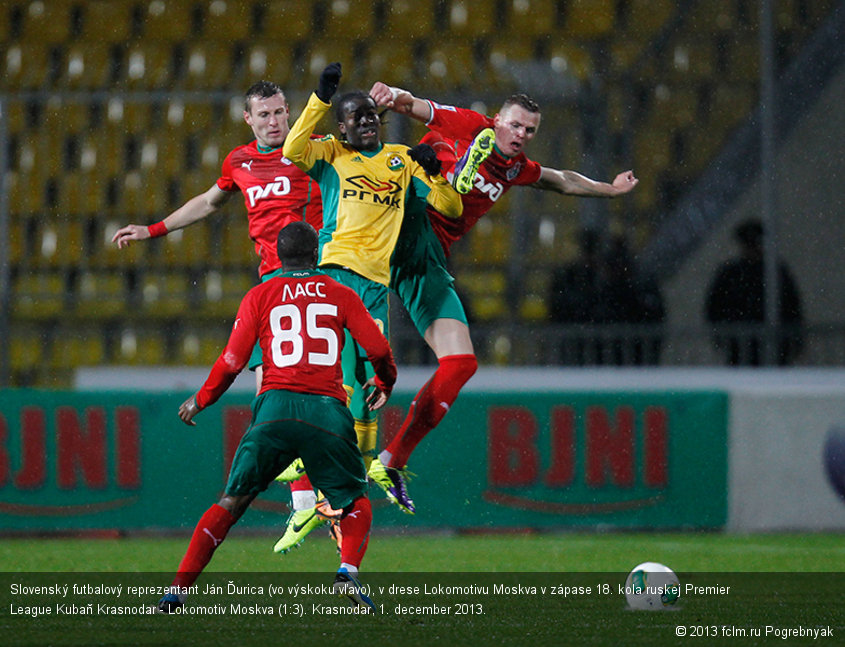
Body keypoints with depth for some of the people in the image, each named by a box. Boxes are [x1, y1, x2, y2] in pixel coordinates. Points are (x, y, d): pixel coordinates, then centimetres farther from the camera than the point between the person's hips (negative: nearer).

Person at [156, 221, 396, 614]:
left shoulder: (260, 296, 11)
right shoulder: (340, 295, 12)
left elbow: (233, 361, 6)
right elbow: (379, 350, 9)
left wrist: (200, 401, 21)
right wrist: (384, 384, 31)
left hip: (276, 406, 0)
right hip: (327, 411, 0)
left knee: (231, 503, 10)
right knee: (356, 503, 17)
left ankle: (178, 589, 2)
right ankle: (348, 571, -10)